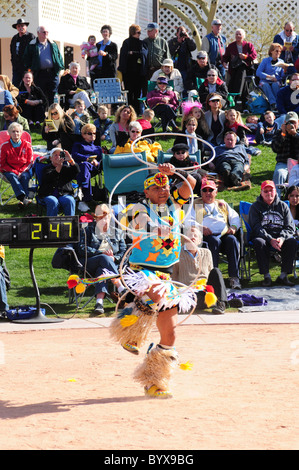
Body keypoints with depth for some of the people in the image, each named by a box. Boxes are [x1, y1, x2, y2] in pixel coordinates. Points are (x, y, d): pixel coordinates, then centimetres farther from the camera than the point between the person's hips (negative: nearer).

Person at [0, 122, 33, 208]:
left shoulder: (27, 144, 3)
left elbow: (30, 162, 5)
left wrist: (22, 172, -12)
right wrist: (14, 172, -12)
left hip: (24, 170, 1)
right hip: (10, 171, -1)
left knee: (24, 177, -32)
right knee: (12, 177, -34)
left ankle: (22, 201, -43)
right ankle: (23, 198, -53)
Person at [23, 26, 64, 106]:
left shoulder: (53, 44, 15)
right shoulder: (32, 45, 6)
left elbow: (59, 56, 16)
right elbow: (26, 58, 7)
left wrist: (60, 68, 5)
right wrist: (29, 68, -3)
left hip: (53, 73, 2)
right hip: (39, 74, -2)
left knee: (52, 95, 3)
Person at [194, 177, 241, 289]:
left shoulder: (222, 204, 31)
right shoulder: (195, 205, 21)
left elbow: (234, 217, 25)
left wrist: (233, 227, 2)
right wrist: (200, 227, -12)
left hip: (225, 233, 3)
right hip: (207, 235, -2)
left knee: (232, 240, -32)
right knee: (215, 241, -38)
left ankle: (234, 277, -37)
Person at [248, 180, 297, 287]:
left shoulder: (283, 206, 12)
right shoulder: (255, 207, 6)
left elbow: (290, 227, 4)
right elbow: (256, 227, -7)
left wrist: (282, 238, -19)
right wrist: (270, 240, -24)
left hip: (281, 237, 2)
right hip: (263, 236, -2)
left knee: (292, 242, -29)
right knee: (259, 242, -36)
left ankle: (283, 275, -24)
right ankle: (266, 276, -30)